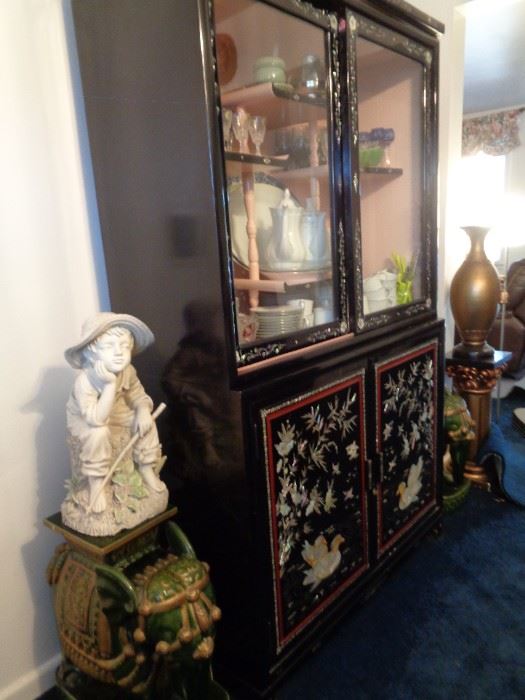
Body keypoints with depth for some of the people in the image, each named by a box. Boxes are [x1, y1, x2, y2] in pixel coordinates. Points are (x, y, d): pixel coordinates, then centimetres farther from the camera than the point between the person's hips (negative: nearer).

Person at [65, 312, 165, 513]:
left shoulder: (128, 371, -17)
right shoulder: (85, 380, -37)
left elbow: (138, 395, -2)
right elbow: (96, 418, -42)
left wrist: (143, 411, -25)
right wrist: (110, 385, -48)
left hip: (115, 413, 6)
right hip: (83, 420, -6)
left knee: (146, 422, -8)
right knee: (99, 433, -36)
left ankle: (146, 469, 10)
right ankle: (96, 483, -15)